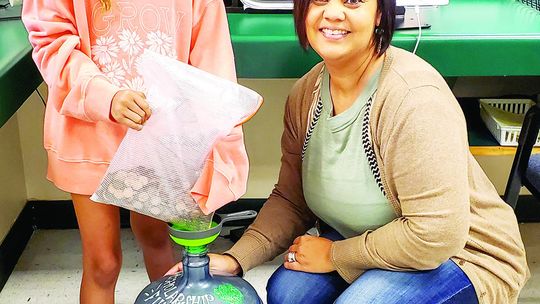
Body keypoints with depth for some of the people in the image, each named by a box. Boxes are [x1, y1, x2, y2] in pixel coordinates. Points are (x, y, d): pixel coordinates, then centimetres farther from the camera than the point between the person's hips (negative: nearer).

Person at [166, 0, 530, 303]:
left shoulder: (414, 97, -29)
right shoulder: (306, 95, -6)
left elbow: (434, 235, -30)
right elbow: (291, 200, 2)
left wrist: (334, 254, -17)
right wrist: (235, 260, -13)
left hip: (462, 254, -5)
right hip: (366, 242, 6)